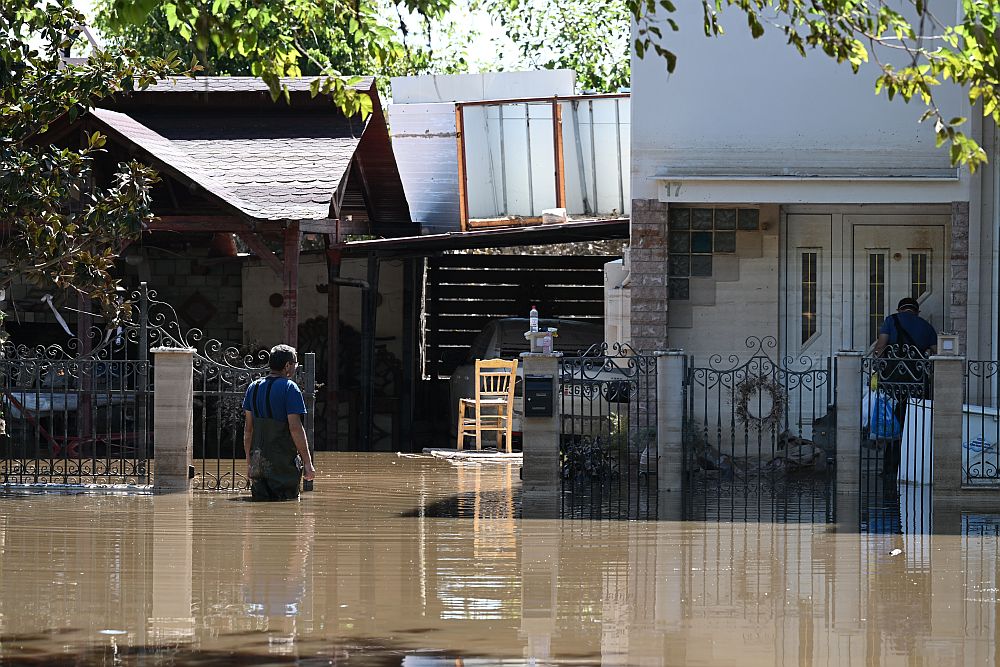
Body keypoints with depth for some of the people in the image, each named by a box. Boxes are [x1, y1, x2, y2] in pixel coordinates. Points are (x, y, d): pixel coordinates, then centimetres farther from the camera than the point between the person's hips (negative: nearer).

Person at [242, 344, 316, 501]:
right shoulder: (289, 388, -9)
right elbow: (295, 428, -15)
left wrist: (249, 462, 19)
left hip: (258, 462, 6)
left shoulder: (254, 387, 11)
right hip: (284, 463, -6)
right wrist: (307, 462, -12)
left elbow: (248, 429, 13)